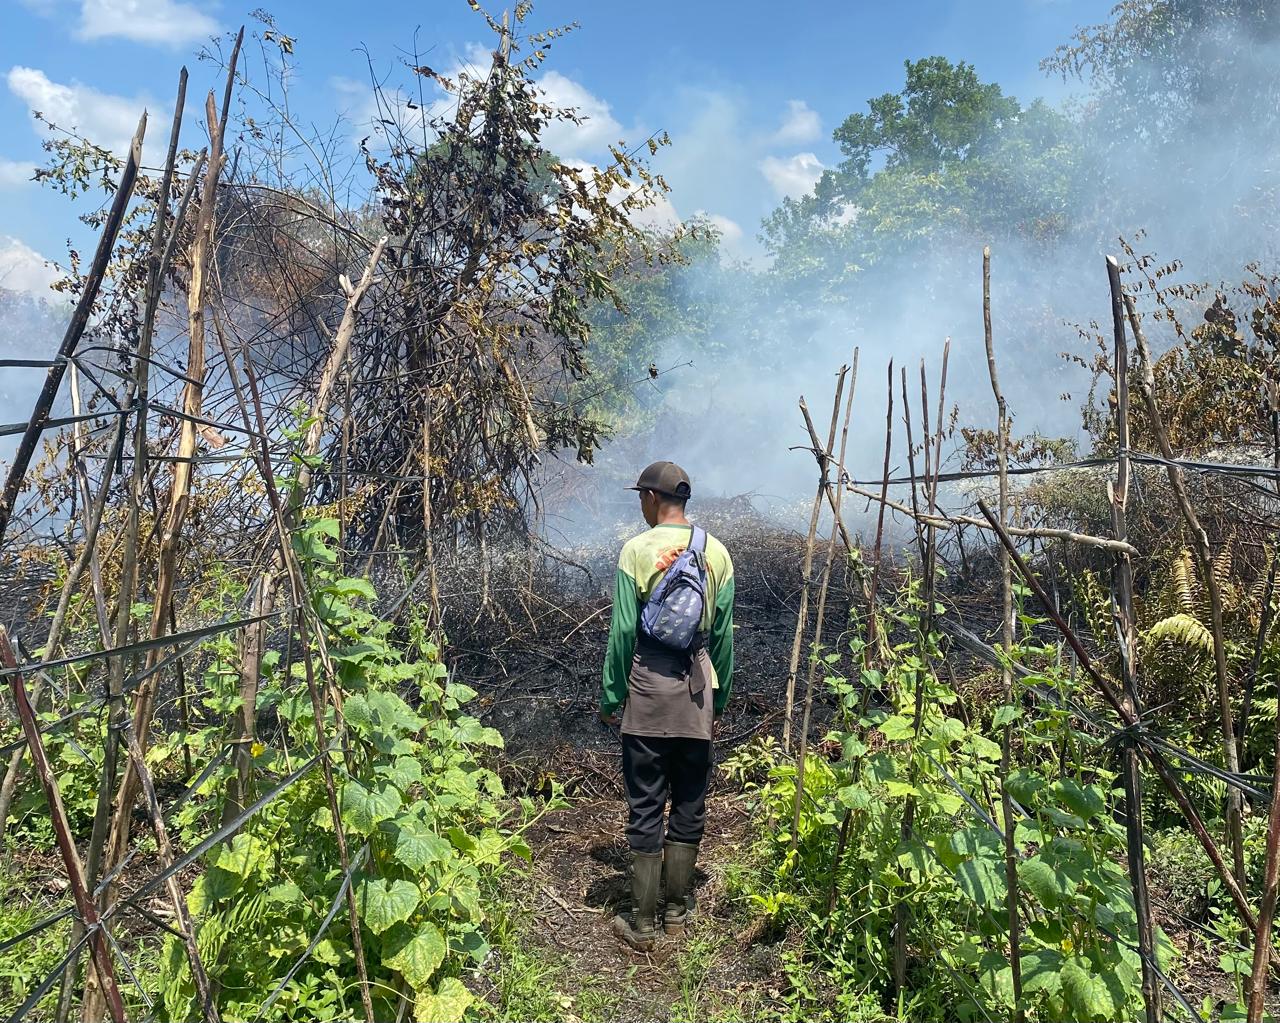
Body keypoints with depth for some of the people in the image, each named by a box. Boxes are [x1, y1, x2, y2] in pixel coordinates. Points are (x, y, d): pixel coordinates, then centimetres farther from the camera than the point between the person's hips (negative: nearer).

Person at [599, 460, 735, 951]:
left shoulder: (637, 550, -7)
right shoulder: (717, 553, 3)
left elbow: (623, 630, -9)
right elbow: (724, 634, 6)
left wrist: (611, 697, 0)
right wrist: (719, 700, 15)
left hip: (648, 690, -3)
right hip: (698, 691, 3)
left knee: (645, 807, 5)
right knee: (689, 805, 13)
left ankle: (643, 924, 14)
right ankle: (677, 911, 25)